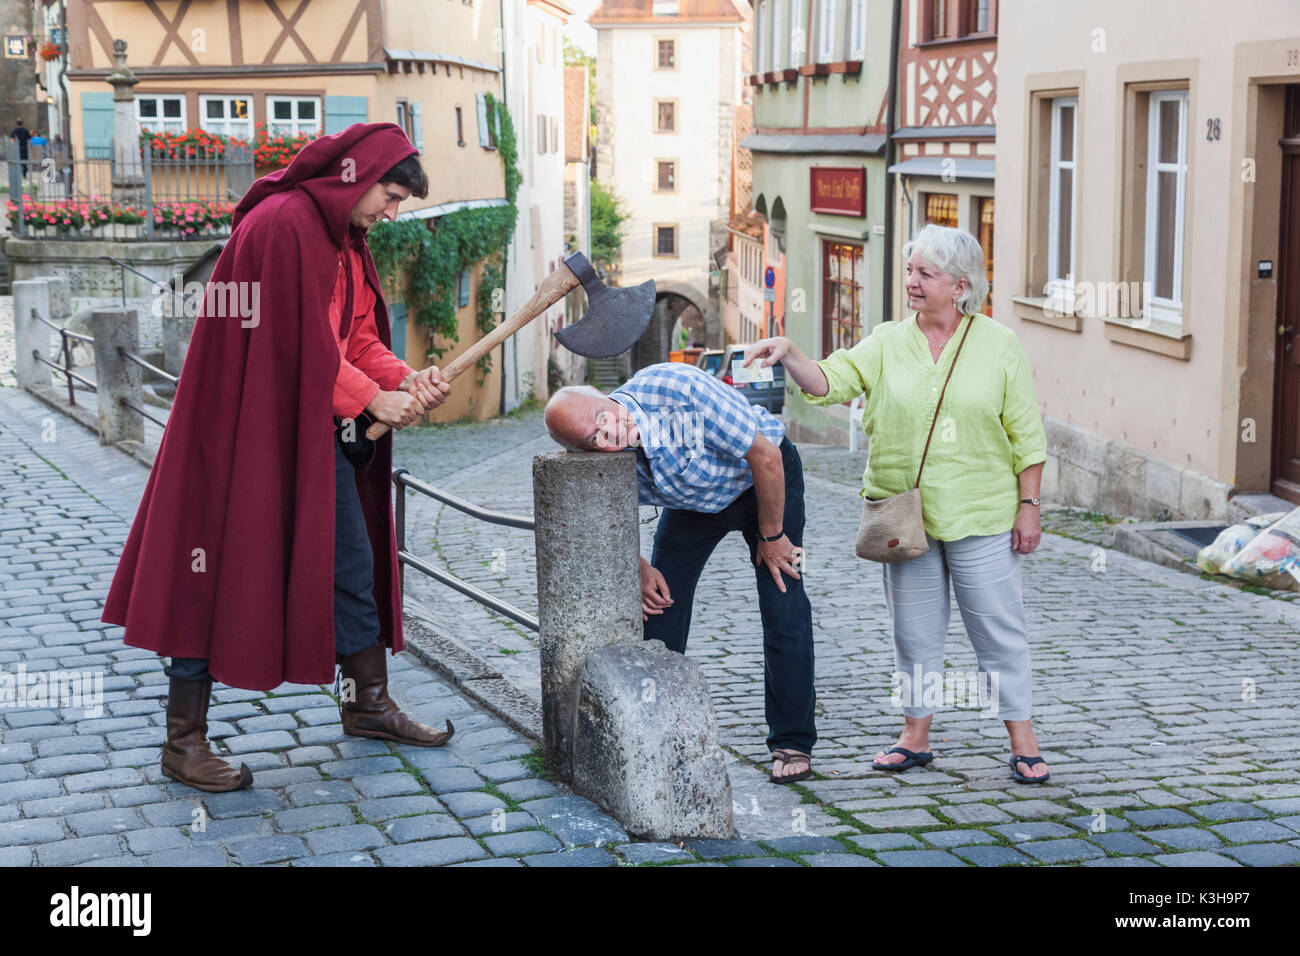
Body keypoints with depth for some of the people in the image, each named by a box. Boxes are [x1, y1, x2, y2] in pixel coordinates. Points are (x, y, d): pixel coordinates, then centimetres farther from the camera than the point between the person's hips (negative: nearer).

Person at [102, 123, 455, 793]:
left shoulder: (345, 242, 14)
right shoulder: (282, 223, -18)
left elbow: (358, 335, 12)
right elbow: (300, 345, -22)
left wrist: (407, 379, -6)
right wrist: (373, 398, -15)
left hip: (317, 436, 10)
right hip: (250, 430, -10)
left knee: (353, 561, 14)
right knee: (225, 568, -3)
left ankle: (368, 704, 29)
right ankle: (183, 741, 6)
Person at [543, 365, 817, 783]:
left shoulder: (678, 388, -40)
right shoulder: (604, 462, -25)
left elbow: (766, 455, -29)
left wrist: (771, 536, -20)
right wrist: (638, 568, -7)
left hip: (767, 480, -4)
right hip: (693, 501, 4)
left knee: (784, 611, -12)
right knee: (657, 603, 0)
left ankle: (792, 743, 1)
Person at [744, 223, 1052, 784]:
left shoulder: (998, 345, -1)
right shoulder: (888, 344, 4)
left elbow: (1026, 436, 0)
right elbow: (831, 381, -8)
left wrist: (1028, 506, -3)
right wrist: (789, 357, -26)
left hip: (981, 517, -2)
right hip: (905, 515, 3)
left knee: (998, 627, 2)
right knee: (914, 629, 11)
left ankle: (1022, 739, 13)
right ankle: (916, 736, 23)